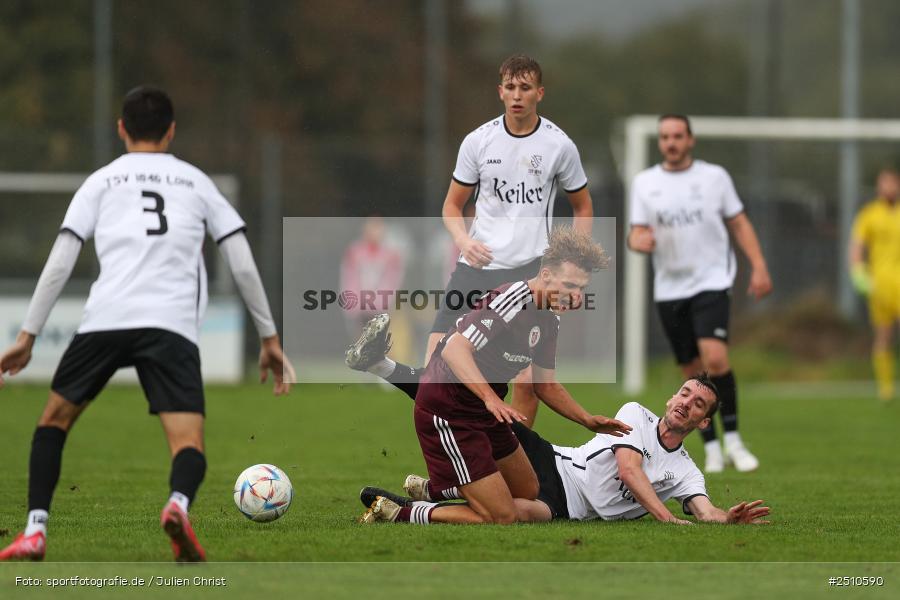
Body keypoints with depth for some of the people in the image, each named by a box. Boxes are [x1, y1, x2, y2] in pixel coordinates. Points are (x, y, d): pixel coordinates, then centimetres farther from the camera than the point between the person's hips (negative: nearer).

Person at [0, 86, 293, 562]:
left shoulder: (103, 180, 21)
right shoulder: (197, 182, 23)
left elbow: (60, 262, 11)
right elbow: (243, 265, 17)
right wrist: (269, 338, 23)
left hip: (105, 320, 0)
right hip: (173, 325, 0)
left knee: (54, 418, 21)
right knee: (188, 443, -4)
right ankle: (179, 504, -39)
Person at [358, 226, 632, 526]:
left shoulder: (548, 321, 8)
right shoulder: (511, 301, -24)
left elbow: (545, 385, 19)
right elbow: (455, 349, -34)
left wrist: (589, 420, 8)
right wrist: (490, 397, -46)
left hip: (484, 413, 10)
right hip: (448, 414, -10)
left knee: (528, 493, 19)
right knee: (502, 517, -13)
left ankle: (432, 489, 28)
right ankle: (397, 515, -4)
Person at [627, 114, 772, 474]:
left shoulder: (714, 176, 3)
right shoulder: (644, 183, 7)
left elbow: (738, 223, 8)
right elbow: (637, 233, 6)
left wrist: (759, 266, -2)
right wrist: (638, 241, -19)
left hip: (712, 281, -2)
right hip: (669, 289, 3)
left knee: (715, 359, -21)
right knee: (692, 372, 4)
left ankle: (733, 441, -10)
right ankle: (711, 449, 16)